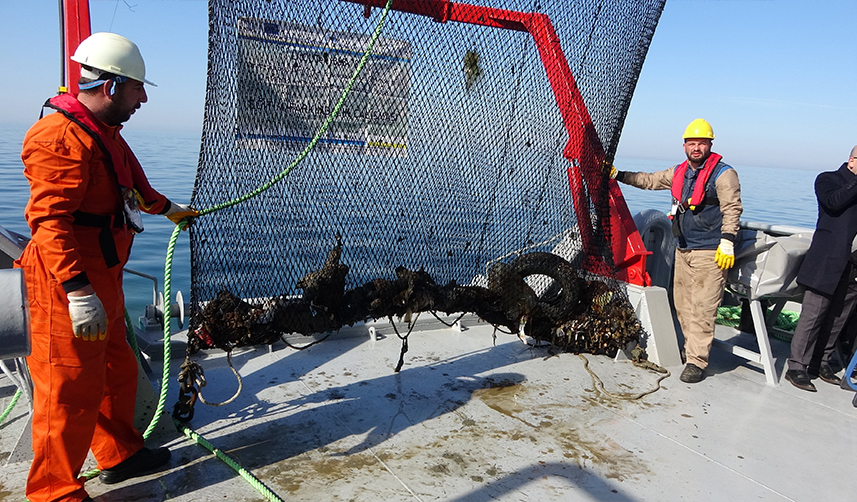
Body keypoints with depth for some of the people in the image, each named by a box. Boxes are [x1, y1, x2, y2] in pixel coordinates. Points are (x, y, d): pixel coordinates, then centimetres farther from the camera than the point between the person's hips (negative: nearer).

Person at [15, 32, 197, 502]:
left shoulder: (105, 133, 15)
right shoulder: (61, 137, -19)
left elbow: (134, 185, 33)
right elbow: (49, 220, -25)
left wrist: (168, 207, 46)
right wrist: (78, 291, -30)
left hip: (102, 280, 11)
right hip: (69, 289, -11)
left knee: (116, 373, 21)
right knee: (72, 389, -1)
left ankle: (120, 454, 39)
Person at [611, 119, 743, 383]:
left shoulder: (723, 173, -6)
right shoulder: (678, 172, 14)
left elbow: (732, 209, -11)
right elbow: (649, 180, 25)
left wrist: (727, 242, -20)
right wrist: (617, 175, 23)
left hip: (710, 252, -7)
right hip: (682, 250, 7)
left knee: (702, 307, -9)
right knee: (682, 303, 11)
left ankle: (697, 362, -6)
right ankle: (692, 349, 24)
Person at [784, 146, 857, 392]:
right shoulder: (828, 179, 3)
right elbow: (833, 202, -18)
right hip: (828, 260, -6)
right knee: (814, 313, -7)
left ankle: (821, 362, 22)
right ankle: (796, 367, 0)